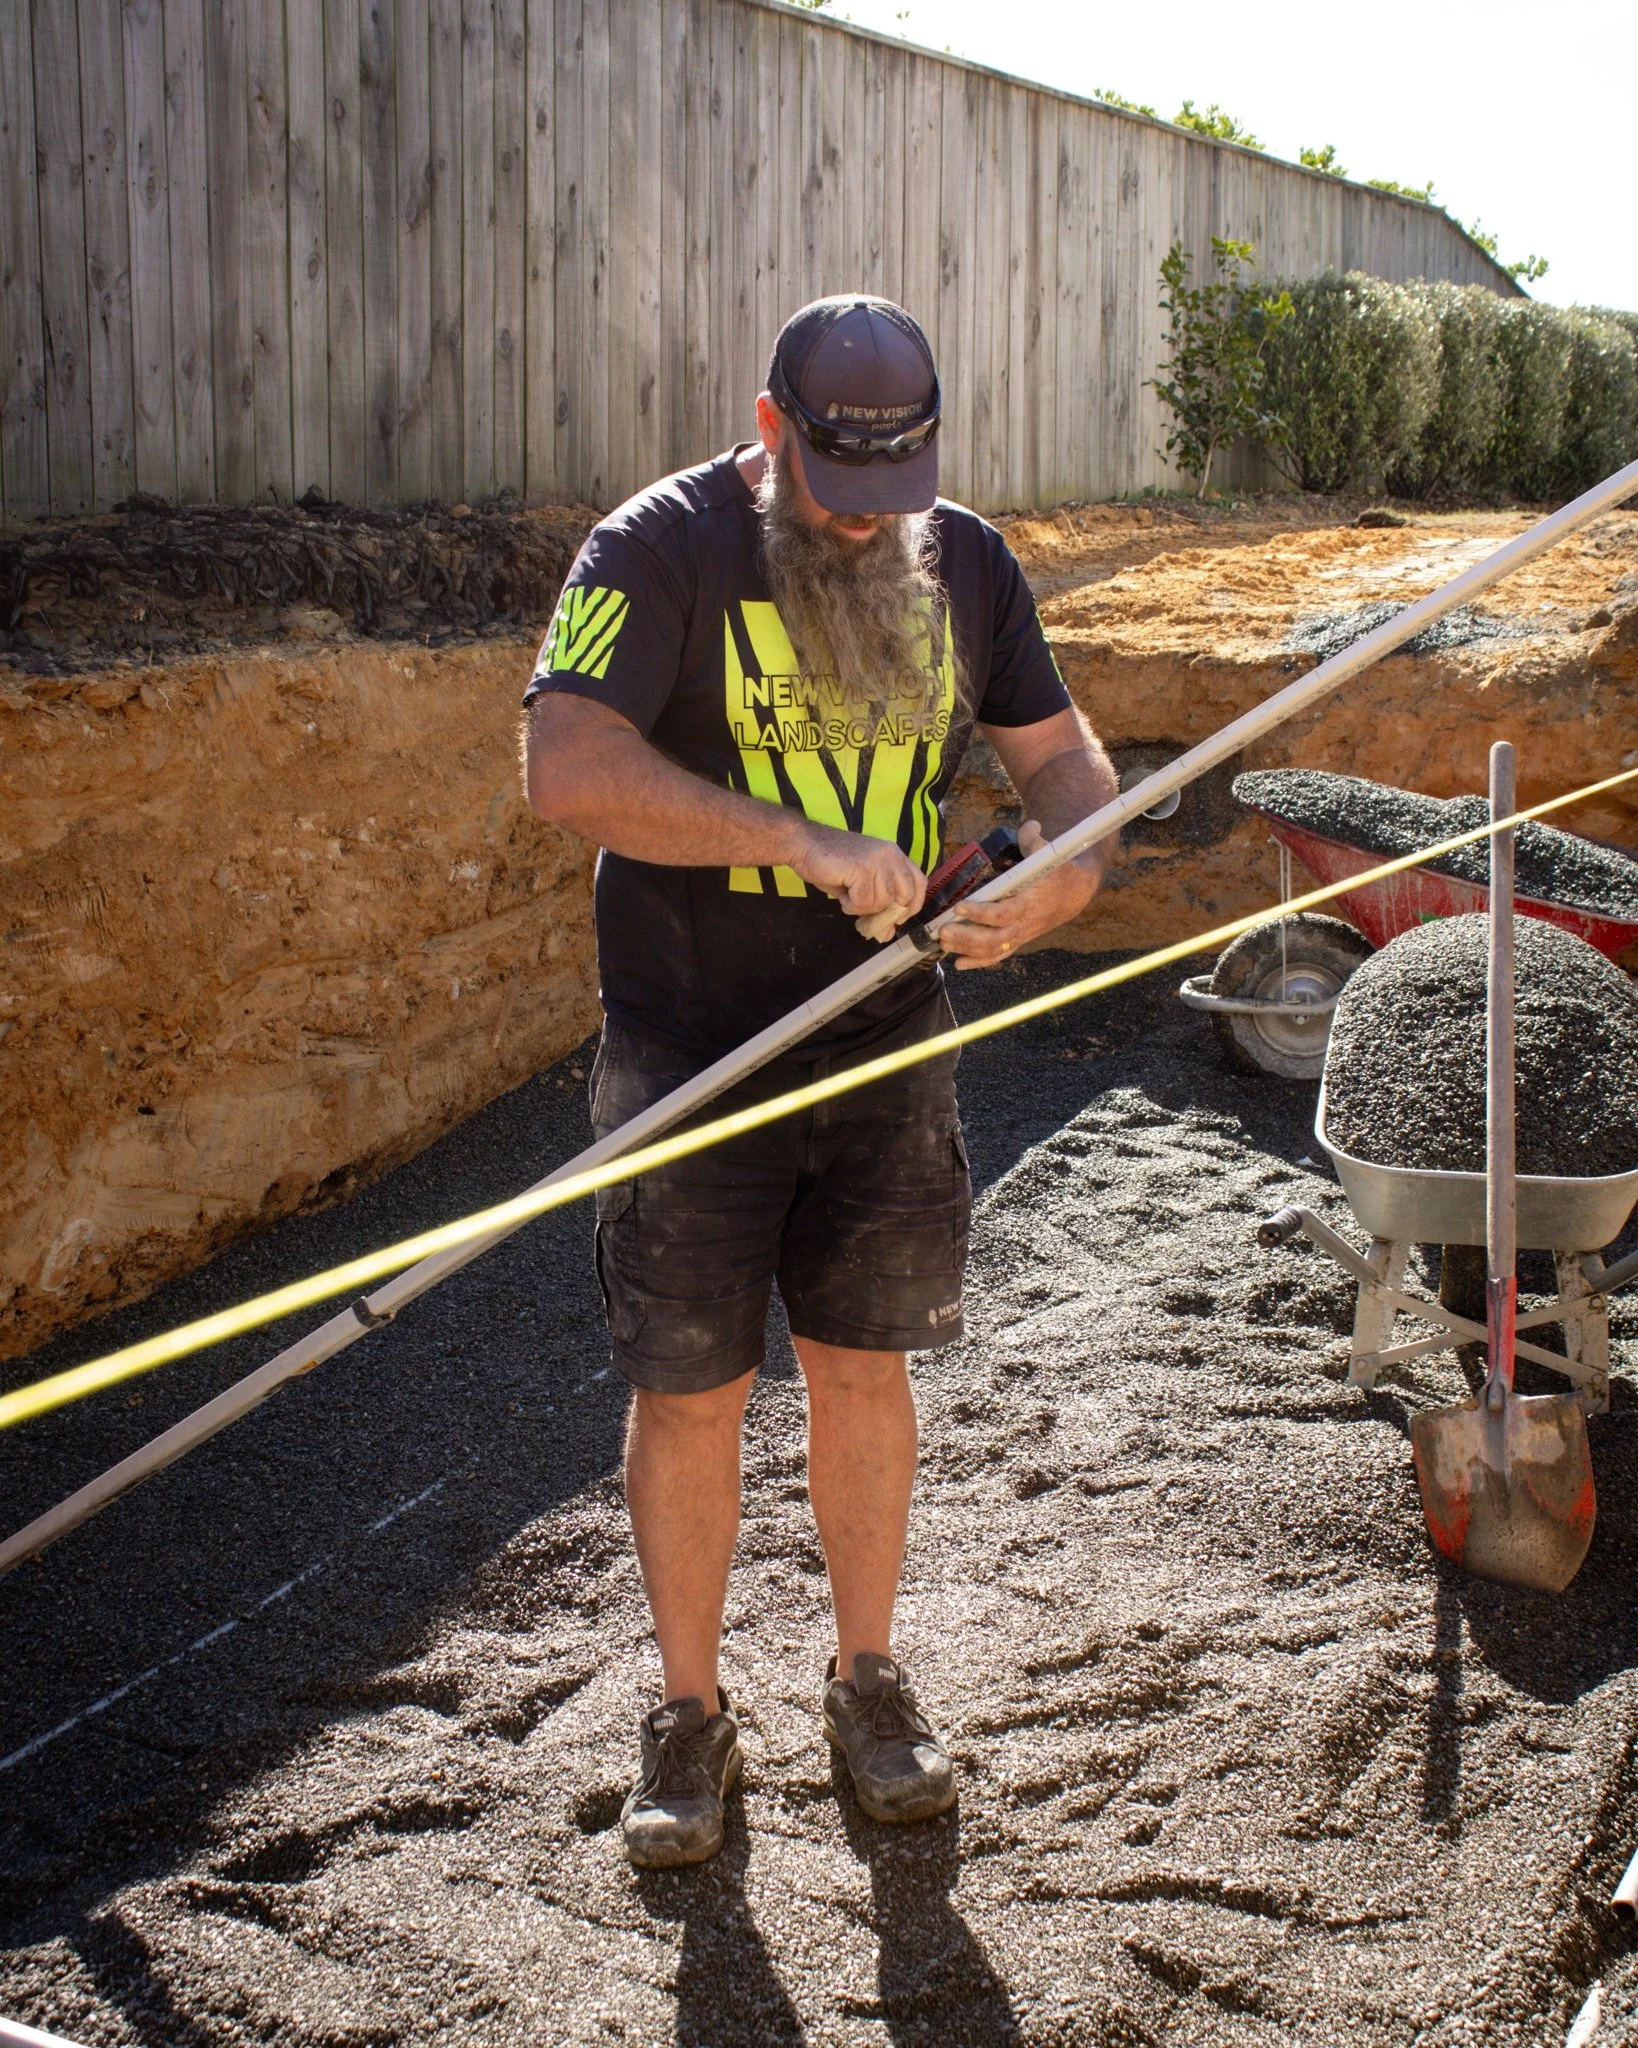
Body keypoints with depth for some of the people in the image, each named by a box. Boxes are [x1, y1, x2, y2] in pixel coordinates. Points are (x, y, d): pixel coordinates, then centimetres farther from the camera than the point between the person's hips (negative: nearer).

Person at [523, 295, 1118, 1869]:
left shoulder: (962, 560, 5)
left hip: (888, 1045, 4)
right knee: (690, 1389, 5)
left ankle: (867, 1678, 33)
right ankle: (689, 1715, 25)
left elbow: (1061, 751, 11)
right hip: (688, 1051, -3)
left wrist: (1069, 864, -13)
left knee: (861, 1368, 13)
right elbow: (565, 766, -24)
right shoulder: (663, 549, -11)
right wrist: (805, 842, -30)